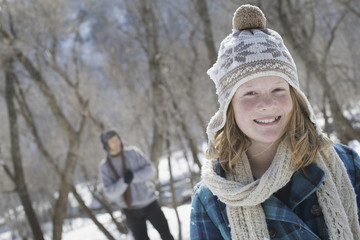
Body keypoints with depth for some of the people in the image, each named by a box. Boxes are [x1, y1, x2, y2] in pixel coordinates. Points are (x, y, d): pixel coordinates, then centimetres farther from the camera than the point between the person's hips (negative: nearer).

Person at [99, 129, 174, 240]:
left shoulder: (133, 153, -8)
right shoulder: (104, 167, -6)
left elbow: (150, 171, -12)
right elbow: (110, 192, -13)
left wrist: (134, 177, -30)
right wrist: (124, 181, -31)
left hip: (149, 203, 0)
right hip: (131, 210, 0)